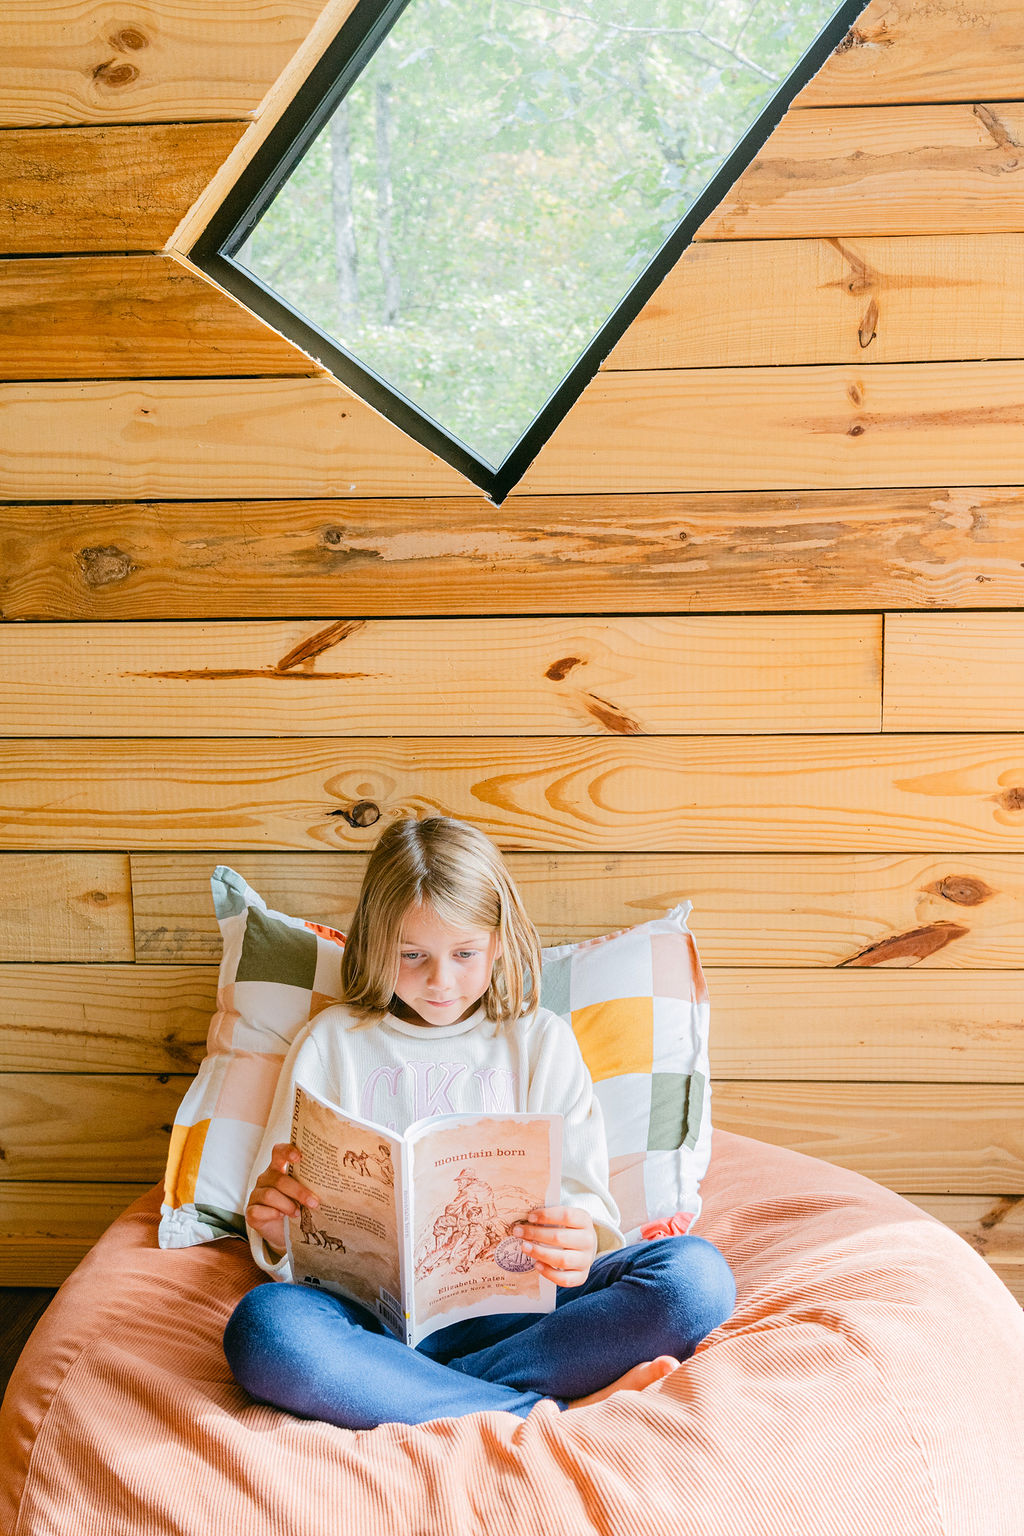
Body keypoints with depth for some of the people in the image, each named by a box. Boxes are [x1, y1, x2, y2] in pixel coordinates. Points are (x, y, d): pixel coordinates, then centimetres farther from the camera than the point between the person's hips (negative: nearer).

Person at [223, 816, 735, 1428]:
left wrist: (579, 1242, -18)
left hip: (513, 1302, 1)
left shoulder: (541, 1041, 13)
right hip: (378, 1304, 0)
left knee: (696, 1275, -24)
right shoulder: (333, 1042, 12)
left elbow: (584, 1195, 6)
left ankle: (422, 1389, -24)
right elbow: (284, 1229, 11)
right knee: (262, 1326, -35)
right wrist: (273, 1231, -14)